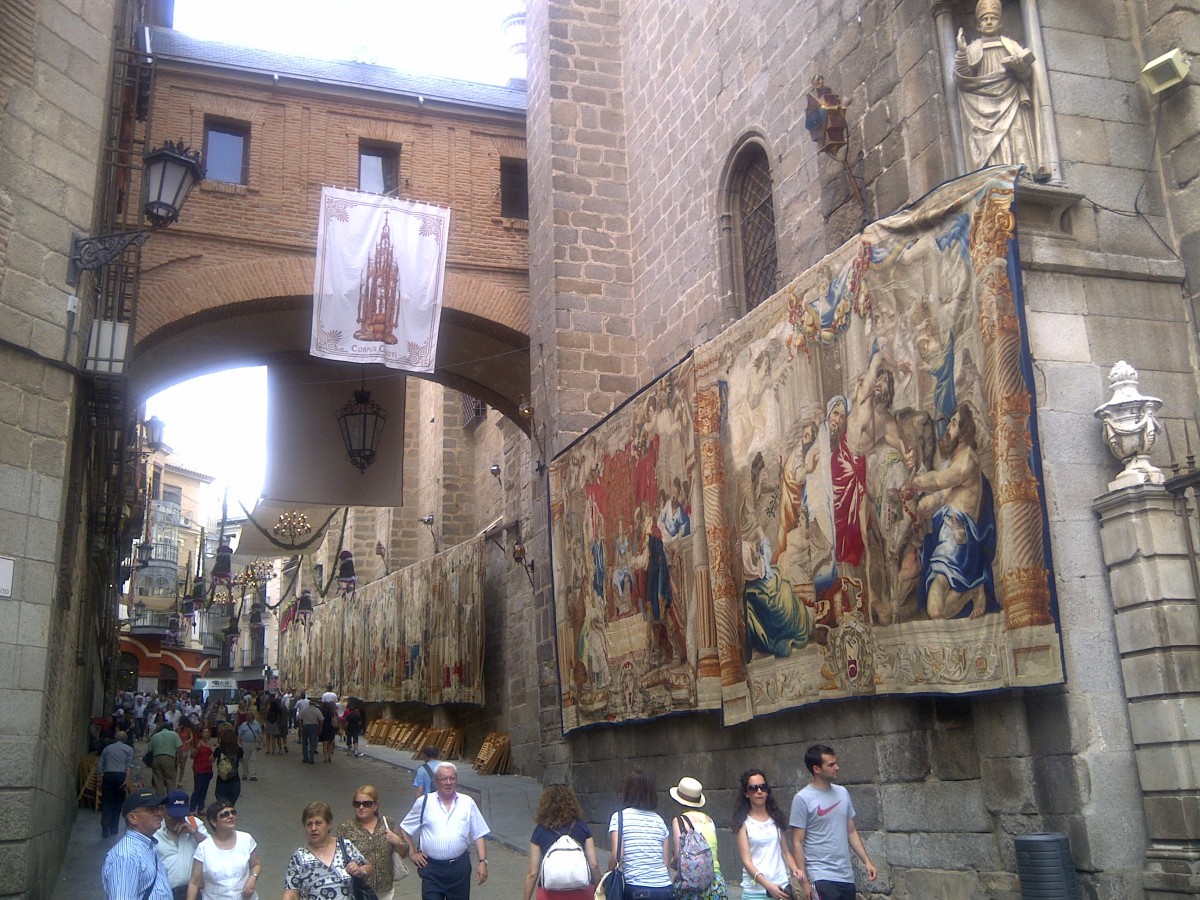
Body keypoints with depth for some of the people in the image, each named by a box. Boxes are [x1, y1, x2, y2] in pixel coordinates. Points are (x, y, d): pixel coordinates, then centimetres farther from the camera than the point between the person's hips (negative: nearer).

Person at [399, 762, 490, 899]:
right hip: (432, 868, -1)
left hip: (460, 867, 1)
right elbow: (404, 829, 10)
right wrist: (412, 853, 3)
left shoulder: (467, 803, 3)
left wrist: (483, 862, -3)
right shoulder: (424, 802, 0)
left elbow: (478, 836, 5)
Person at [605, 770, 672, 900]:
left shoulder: (619, 817, -1)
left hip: (637, 888, -4)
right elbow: (666, 860, 7)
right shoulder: (659, 820, 12)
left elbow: (617, 855, -10)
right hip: (665, 888, 4)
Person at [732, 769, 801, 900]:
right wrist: (767, 885, -21)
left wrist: (794, 870, -7)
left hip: (782, 886, 3)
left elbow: (785, 851, 13)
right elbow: (746, 861, -8)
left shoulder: (777, 818, 10)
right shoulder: (744, 824, -2)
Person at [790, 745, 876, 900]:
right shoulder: (803, 799, -10)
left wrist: (867, 861, 6)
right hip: (821, 877, -6)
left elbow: (852, 832, 16)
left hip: (846, 876, 6)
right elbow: (797, 843, -9)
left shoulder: (843, 793, 8)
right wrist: (805, 882, -12)